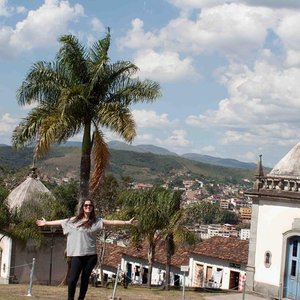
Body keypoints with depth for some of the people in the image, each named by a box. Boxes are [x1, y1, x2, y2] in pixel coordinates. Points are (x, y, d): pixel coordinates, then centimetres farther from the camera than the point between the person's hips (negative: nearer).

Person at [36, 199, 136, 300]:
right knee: (73, 279, -7)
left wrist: (127, 222, -5)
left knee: (85, 279, 7)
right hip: (77, 255, -1)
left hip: (91, 255, 1)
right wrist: (46, 223, 21)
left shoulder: (96, 221, 5)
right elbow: (60, 222, 14)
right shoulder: (74, 220, 5)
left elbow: (112, 222, 1)